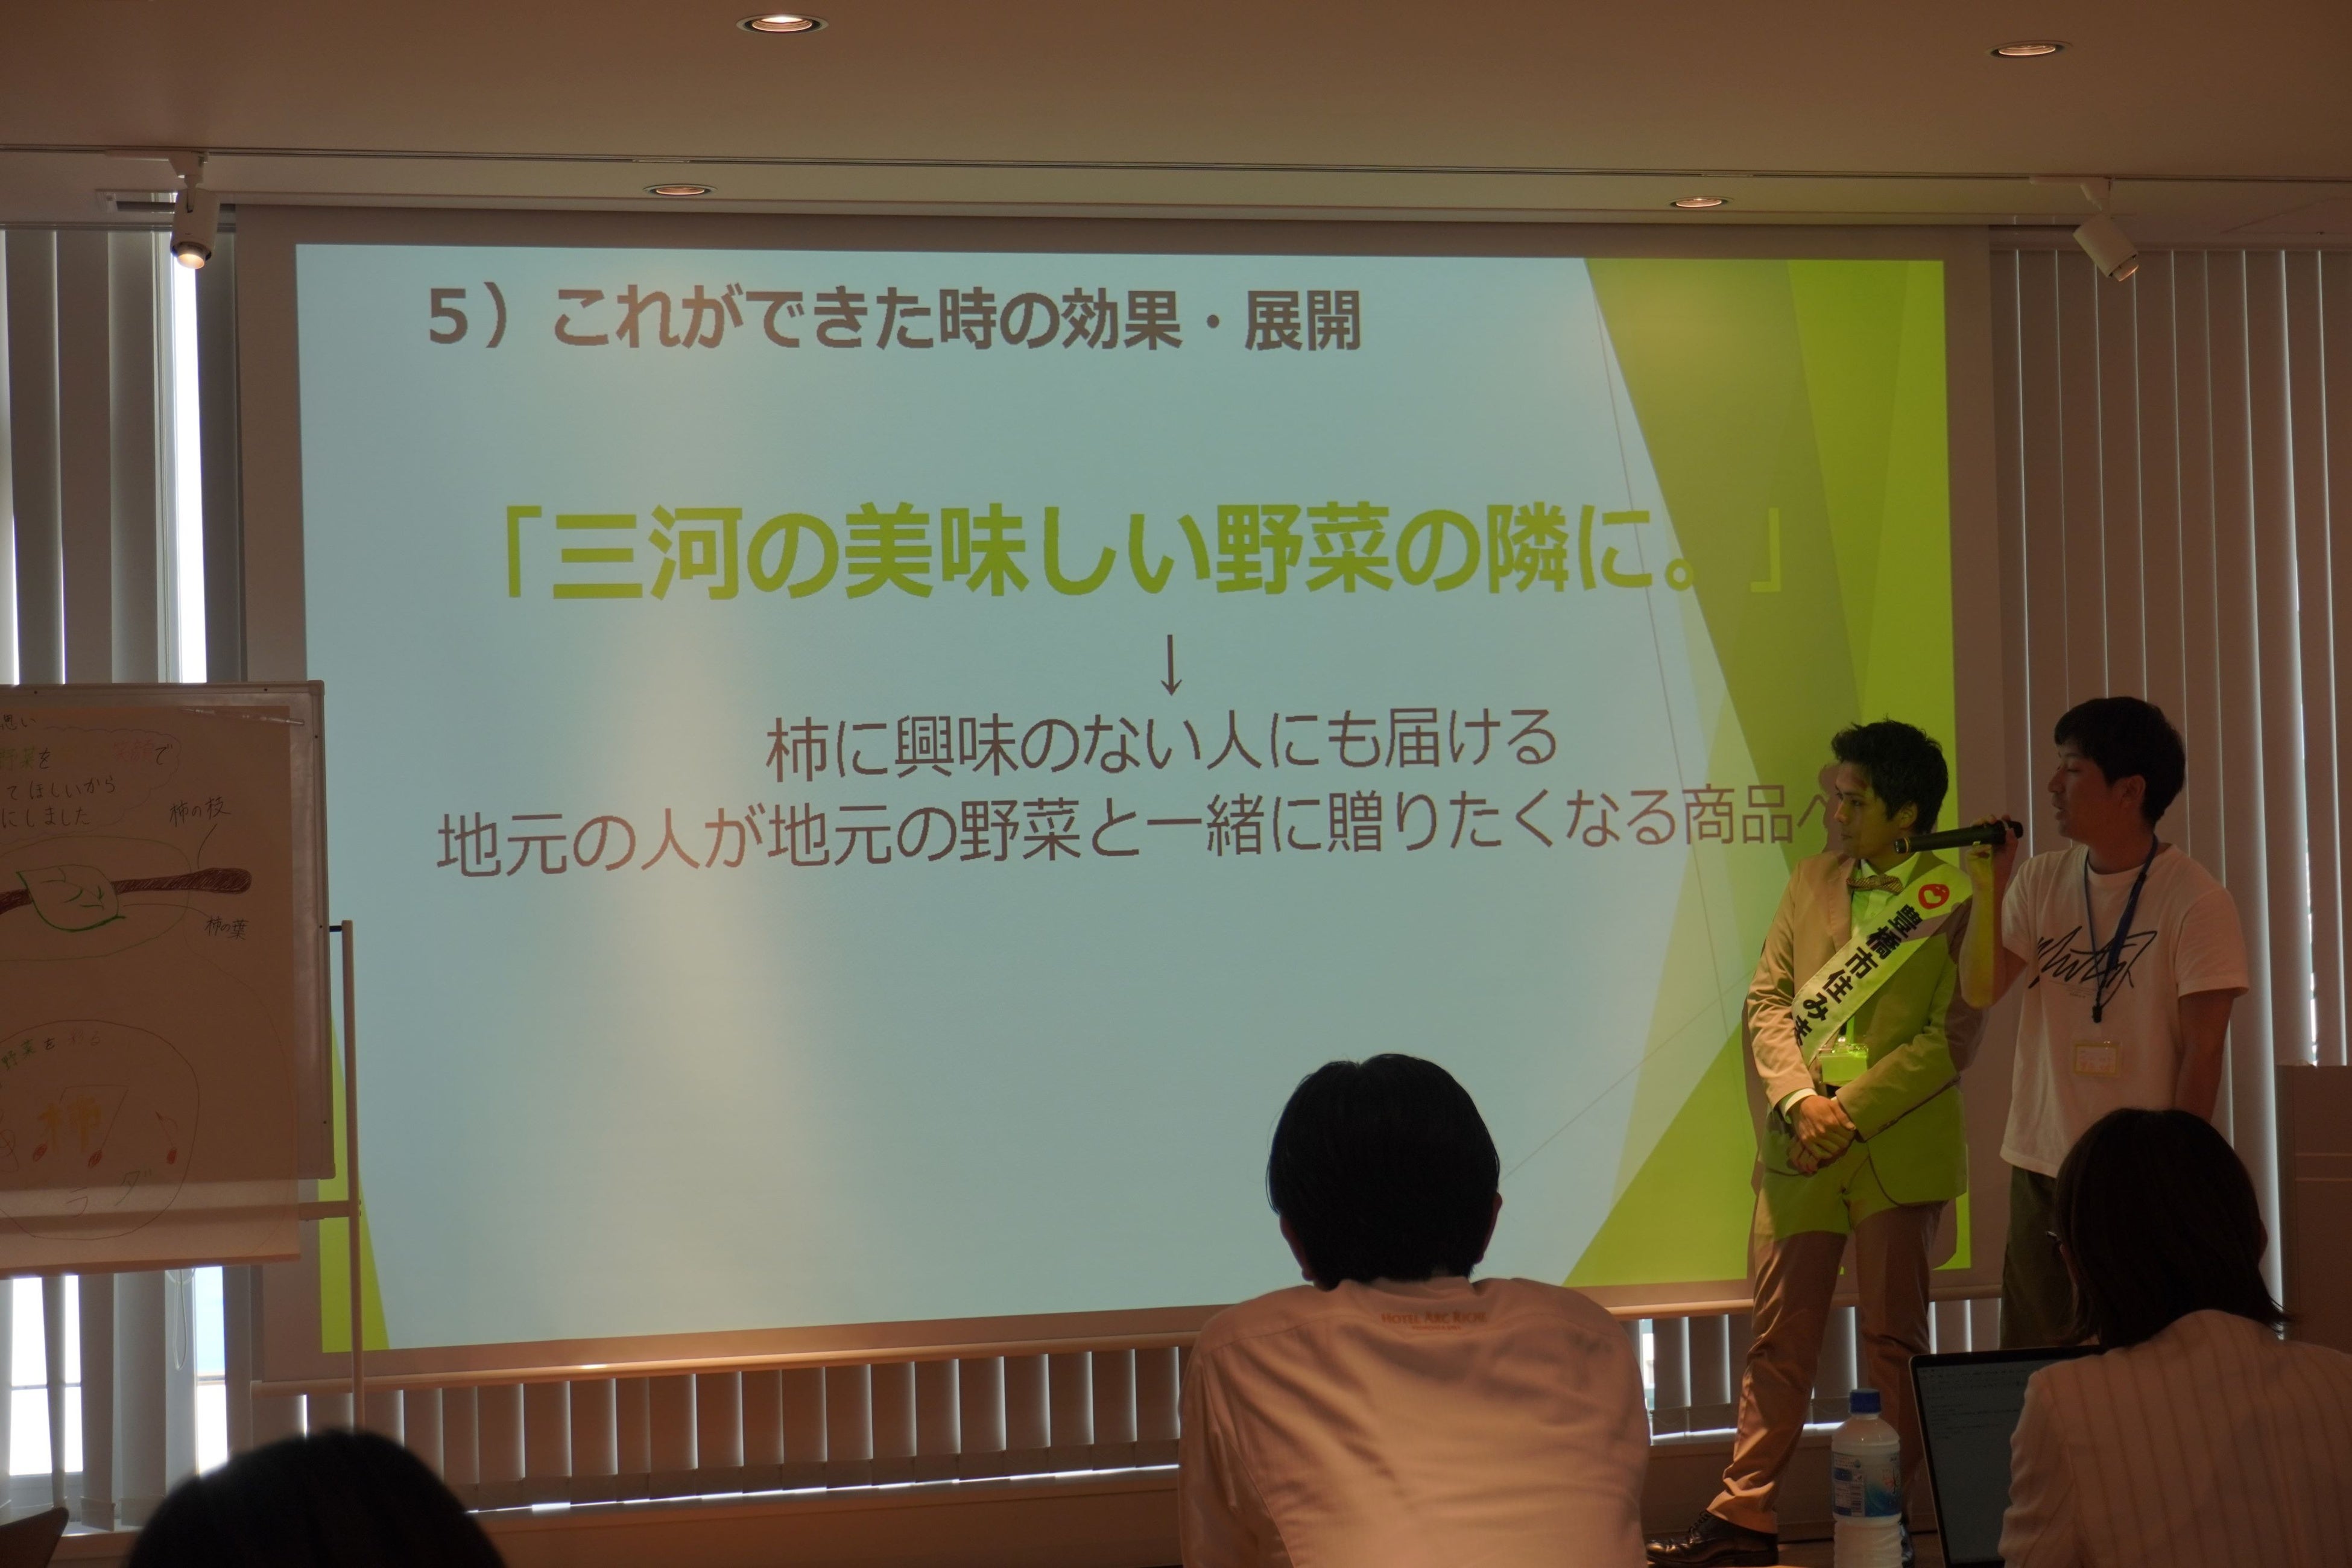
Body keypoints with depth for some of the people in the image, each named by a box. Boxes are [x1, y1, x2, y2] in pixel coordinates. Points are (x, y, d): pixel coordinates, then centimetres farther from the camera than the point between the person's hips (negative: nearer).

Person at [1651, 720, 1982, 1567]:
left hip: (1899, 1149, -4)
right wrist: (1798, 1099, -8)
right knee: (1778, 1339, 7)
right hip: (1799, 1146, 4)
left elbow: (1953, 1036, -10)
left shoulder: (1959, 895, -5)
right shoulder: (1811, 880, 12)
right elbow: (1766, 999, 9)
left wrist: (1850, 1112, -14)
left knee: (1893, 1344, 5)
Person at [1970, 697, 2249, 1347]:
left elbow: (2202, 1051, -9)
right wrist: (1991, 884, -7)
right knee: (2031, 1351, 9)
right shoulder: (2041, 881, 5)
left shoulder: (2196, 900, -10)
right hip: (2039, 1165, 5)